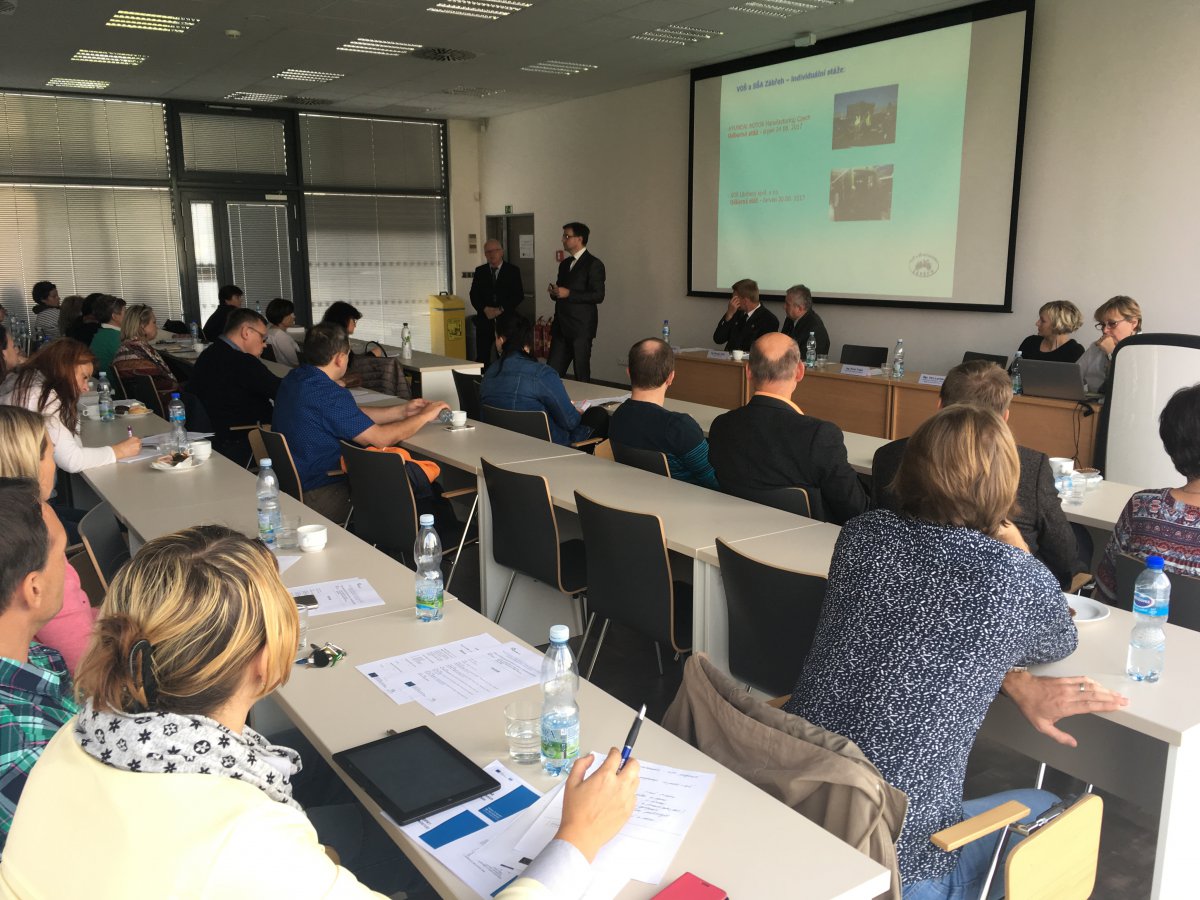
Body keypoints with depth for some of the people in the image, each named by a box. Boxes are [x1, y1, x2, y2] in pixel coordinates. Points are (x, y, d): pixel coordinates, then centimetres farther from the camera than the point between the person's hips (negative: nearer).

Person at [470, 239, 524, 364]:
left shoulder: (513, 271, 5)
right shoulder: (479, 271, 12)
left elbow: (519, 295, -2)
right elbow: (474, 295, 6)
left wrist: (501, 309, -12)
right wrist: (485, 309, -11)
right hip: (484, 320, 2)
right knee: (482, 358, -2)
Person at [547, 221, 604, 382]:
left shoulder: (594, 265, -6)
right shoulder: (564, 264, 18)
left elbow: (598, 296, -14)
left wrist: (568, 294, -17)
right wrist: (554, 292, 2)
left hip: (581, 328, -7)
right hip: (561, 327, 7)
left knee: (581, 374, 0)